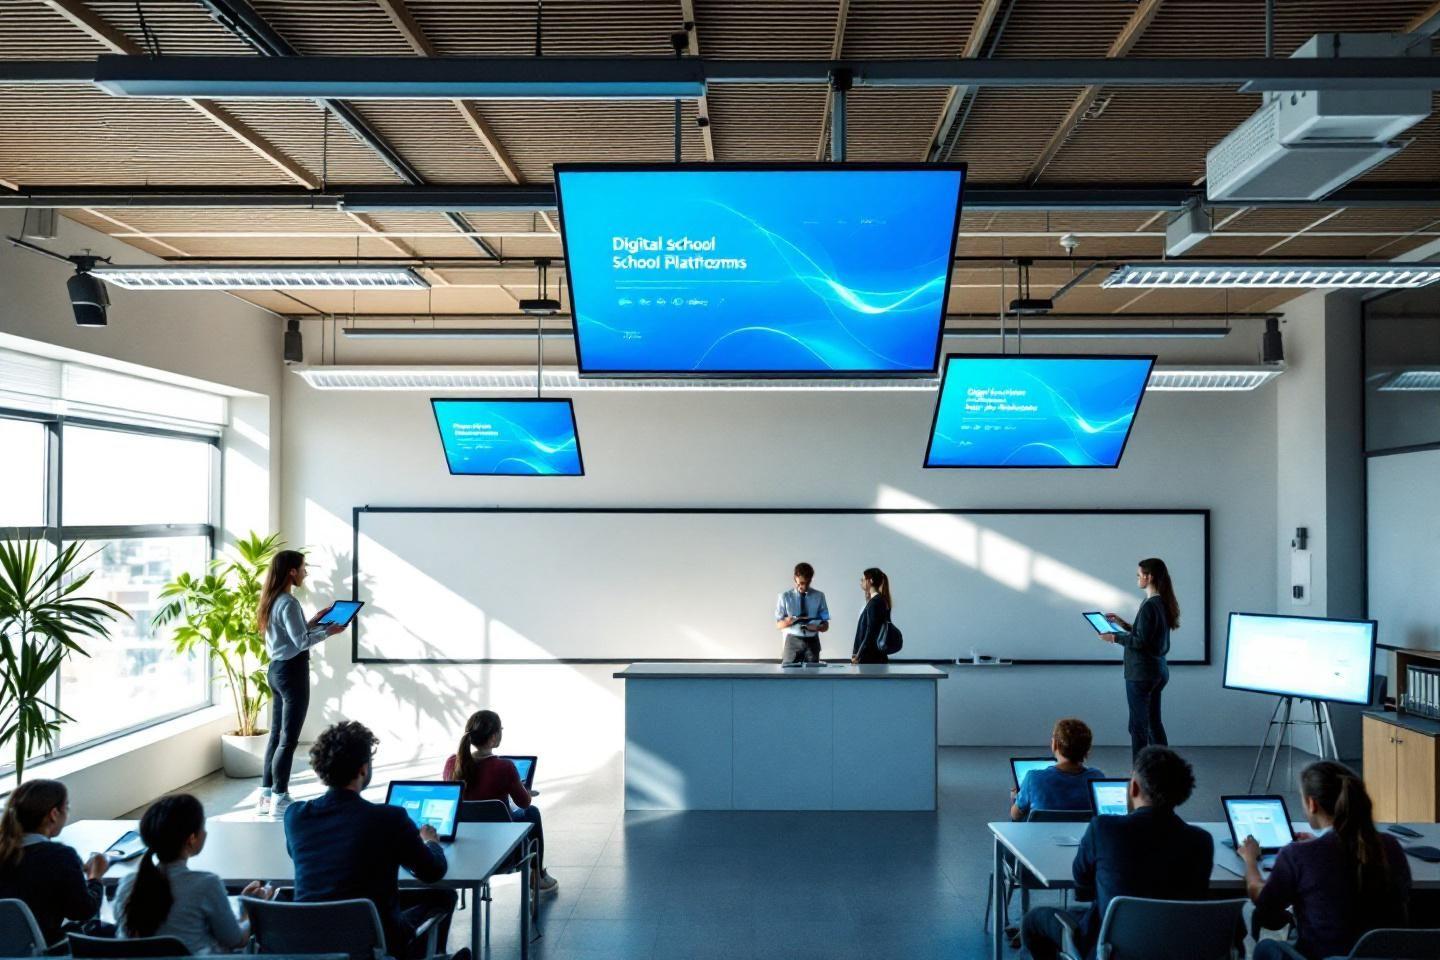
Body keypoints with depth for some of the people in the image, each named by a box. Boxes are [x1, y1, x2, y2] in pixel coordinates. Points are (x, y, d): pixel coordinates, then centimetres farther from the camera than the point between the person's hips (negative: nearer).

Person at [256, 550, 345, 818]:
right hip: (292, 671, -10)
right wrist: (327, 631, -9)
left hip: (277, 669, 10)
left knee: (276, 735, 14)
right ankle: (280, 800, 1)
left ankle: (267, 796, 19)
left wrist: (314, 621, 16)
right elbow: (301, 641, -20)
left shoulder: (273, 600, 12)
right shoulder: (288, 602, -17)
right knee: (289, 739, -4)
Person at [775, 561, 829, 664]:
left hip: (812, 642, 1)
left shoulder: (819, 596, 5)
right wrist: (788, 621, -20)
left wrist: (818, 627, -18)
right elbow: (779, 624, 3)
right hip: (792, 642, -1)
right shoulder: (785, 597, 2)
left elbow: (826, 624, 6)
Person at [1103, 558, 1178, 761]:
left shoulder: (1149, 605, -19)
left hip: (1142, 673, -9)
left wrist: (1115, 638, -12)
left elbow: (1141, 642, -20)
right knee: (1154, 722, 17)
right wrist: (1124, 625, 15)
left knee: (1138, 726, -1)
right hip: (1159, 670, 9)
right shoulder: (1163, 603, 9)